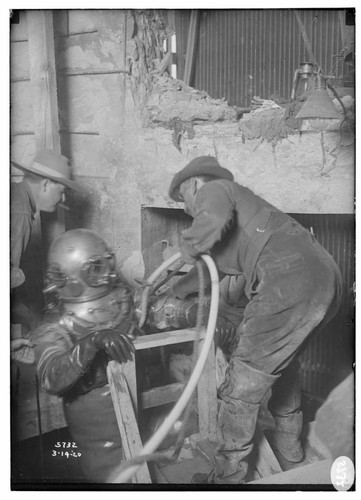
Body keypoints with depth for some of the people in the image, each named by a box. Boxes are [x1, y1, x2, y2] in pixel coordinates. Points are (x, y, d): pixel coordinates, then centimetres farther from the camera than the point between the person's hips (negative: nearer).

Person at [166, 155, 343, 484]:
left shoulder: (213, 189, 8)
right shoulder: (238, 203, 34)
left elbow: (213, 220, -18)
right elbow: (215, 265, 44)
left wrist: (188, 247, 2)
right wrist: (176, 289, 53)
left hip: (289, 283, -10)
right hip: (327, 279, 10)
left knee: (245, 382, 1)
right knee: (283, 358, 31)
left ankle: (229, 475, 14)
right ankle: (289, 440, 45)